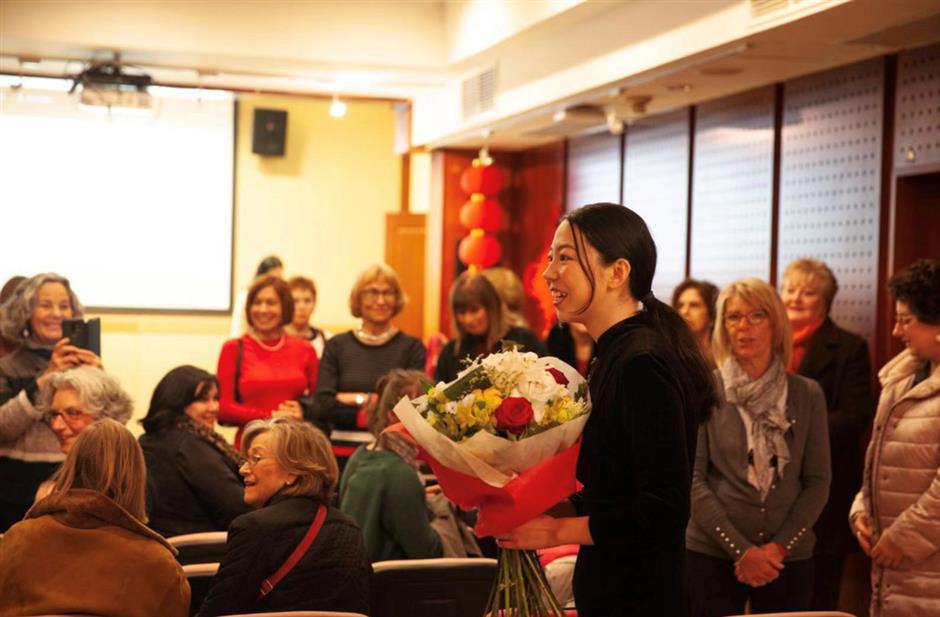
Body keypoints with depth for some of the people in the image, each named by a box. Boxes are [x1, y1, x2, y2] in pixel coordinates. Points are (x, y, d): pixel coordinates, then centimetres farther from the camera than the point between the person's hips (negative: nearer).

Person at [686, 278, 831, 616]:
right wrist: (740, 549, -12)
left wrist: (780, 546, -8)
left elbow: (817, 481, 3)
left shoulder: (808, 394, 3)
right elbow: (692, 479, -7)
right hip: (711, 554, -2)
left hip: (789, 558, 2)